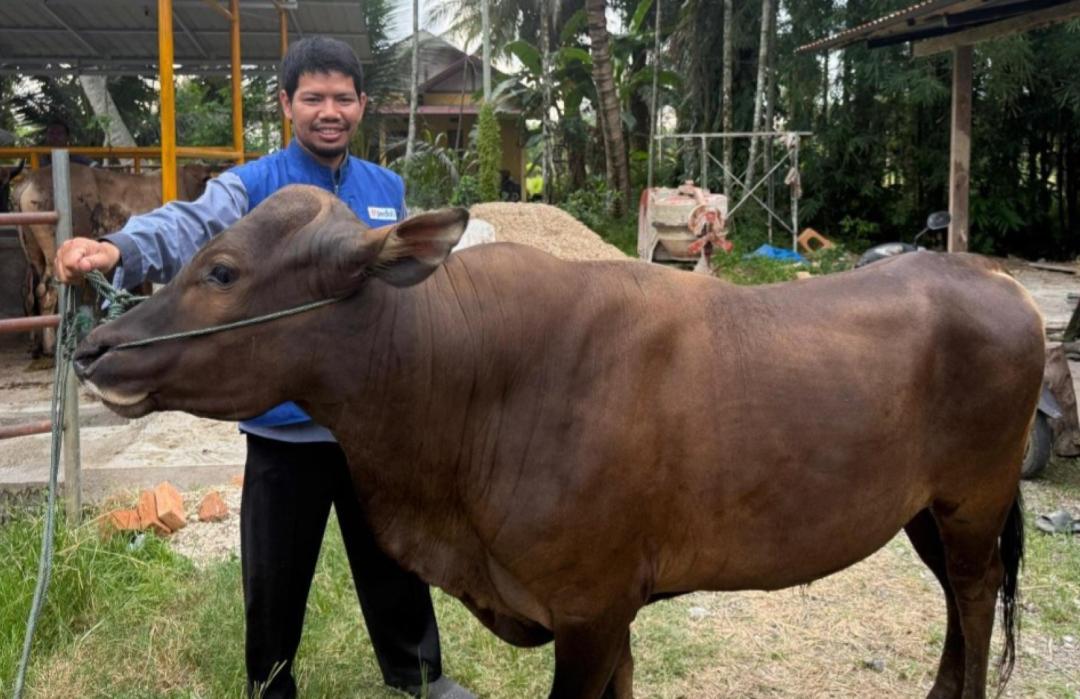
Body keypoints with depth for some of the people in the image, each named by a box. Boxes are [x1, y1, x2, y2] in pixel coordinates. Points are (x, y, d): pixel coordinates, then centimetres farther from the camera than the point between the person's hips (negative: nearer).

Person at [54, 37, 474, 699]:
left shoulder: (387, 189, 6)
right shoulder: (253, 187, -7)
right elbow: (190, 225, -27)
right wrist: (118, 248, -48)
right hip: (286, 420, -3)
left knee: (393, 556, 18)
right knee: (277, 570, 10)